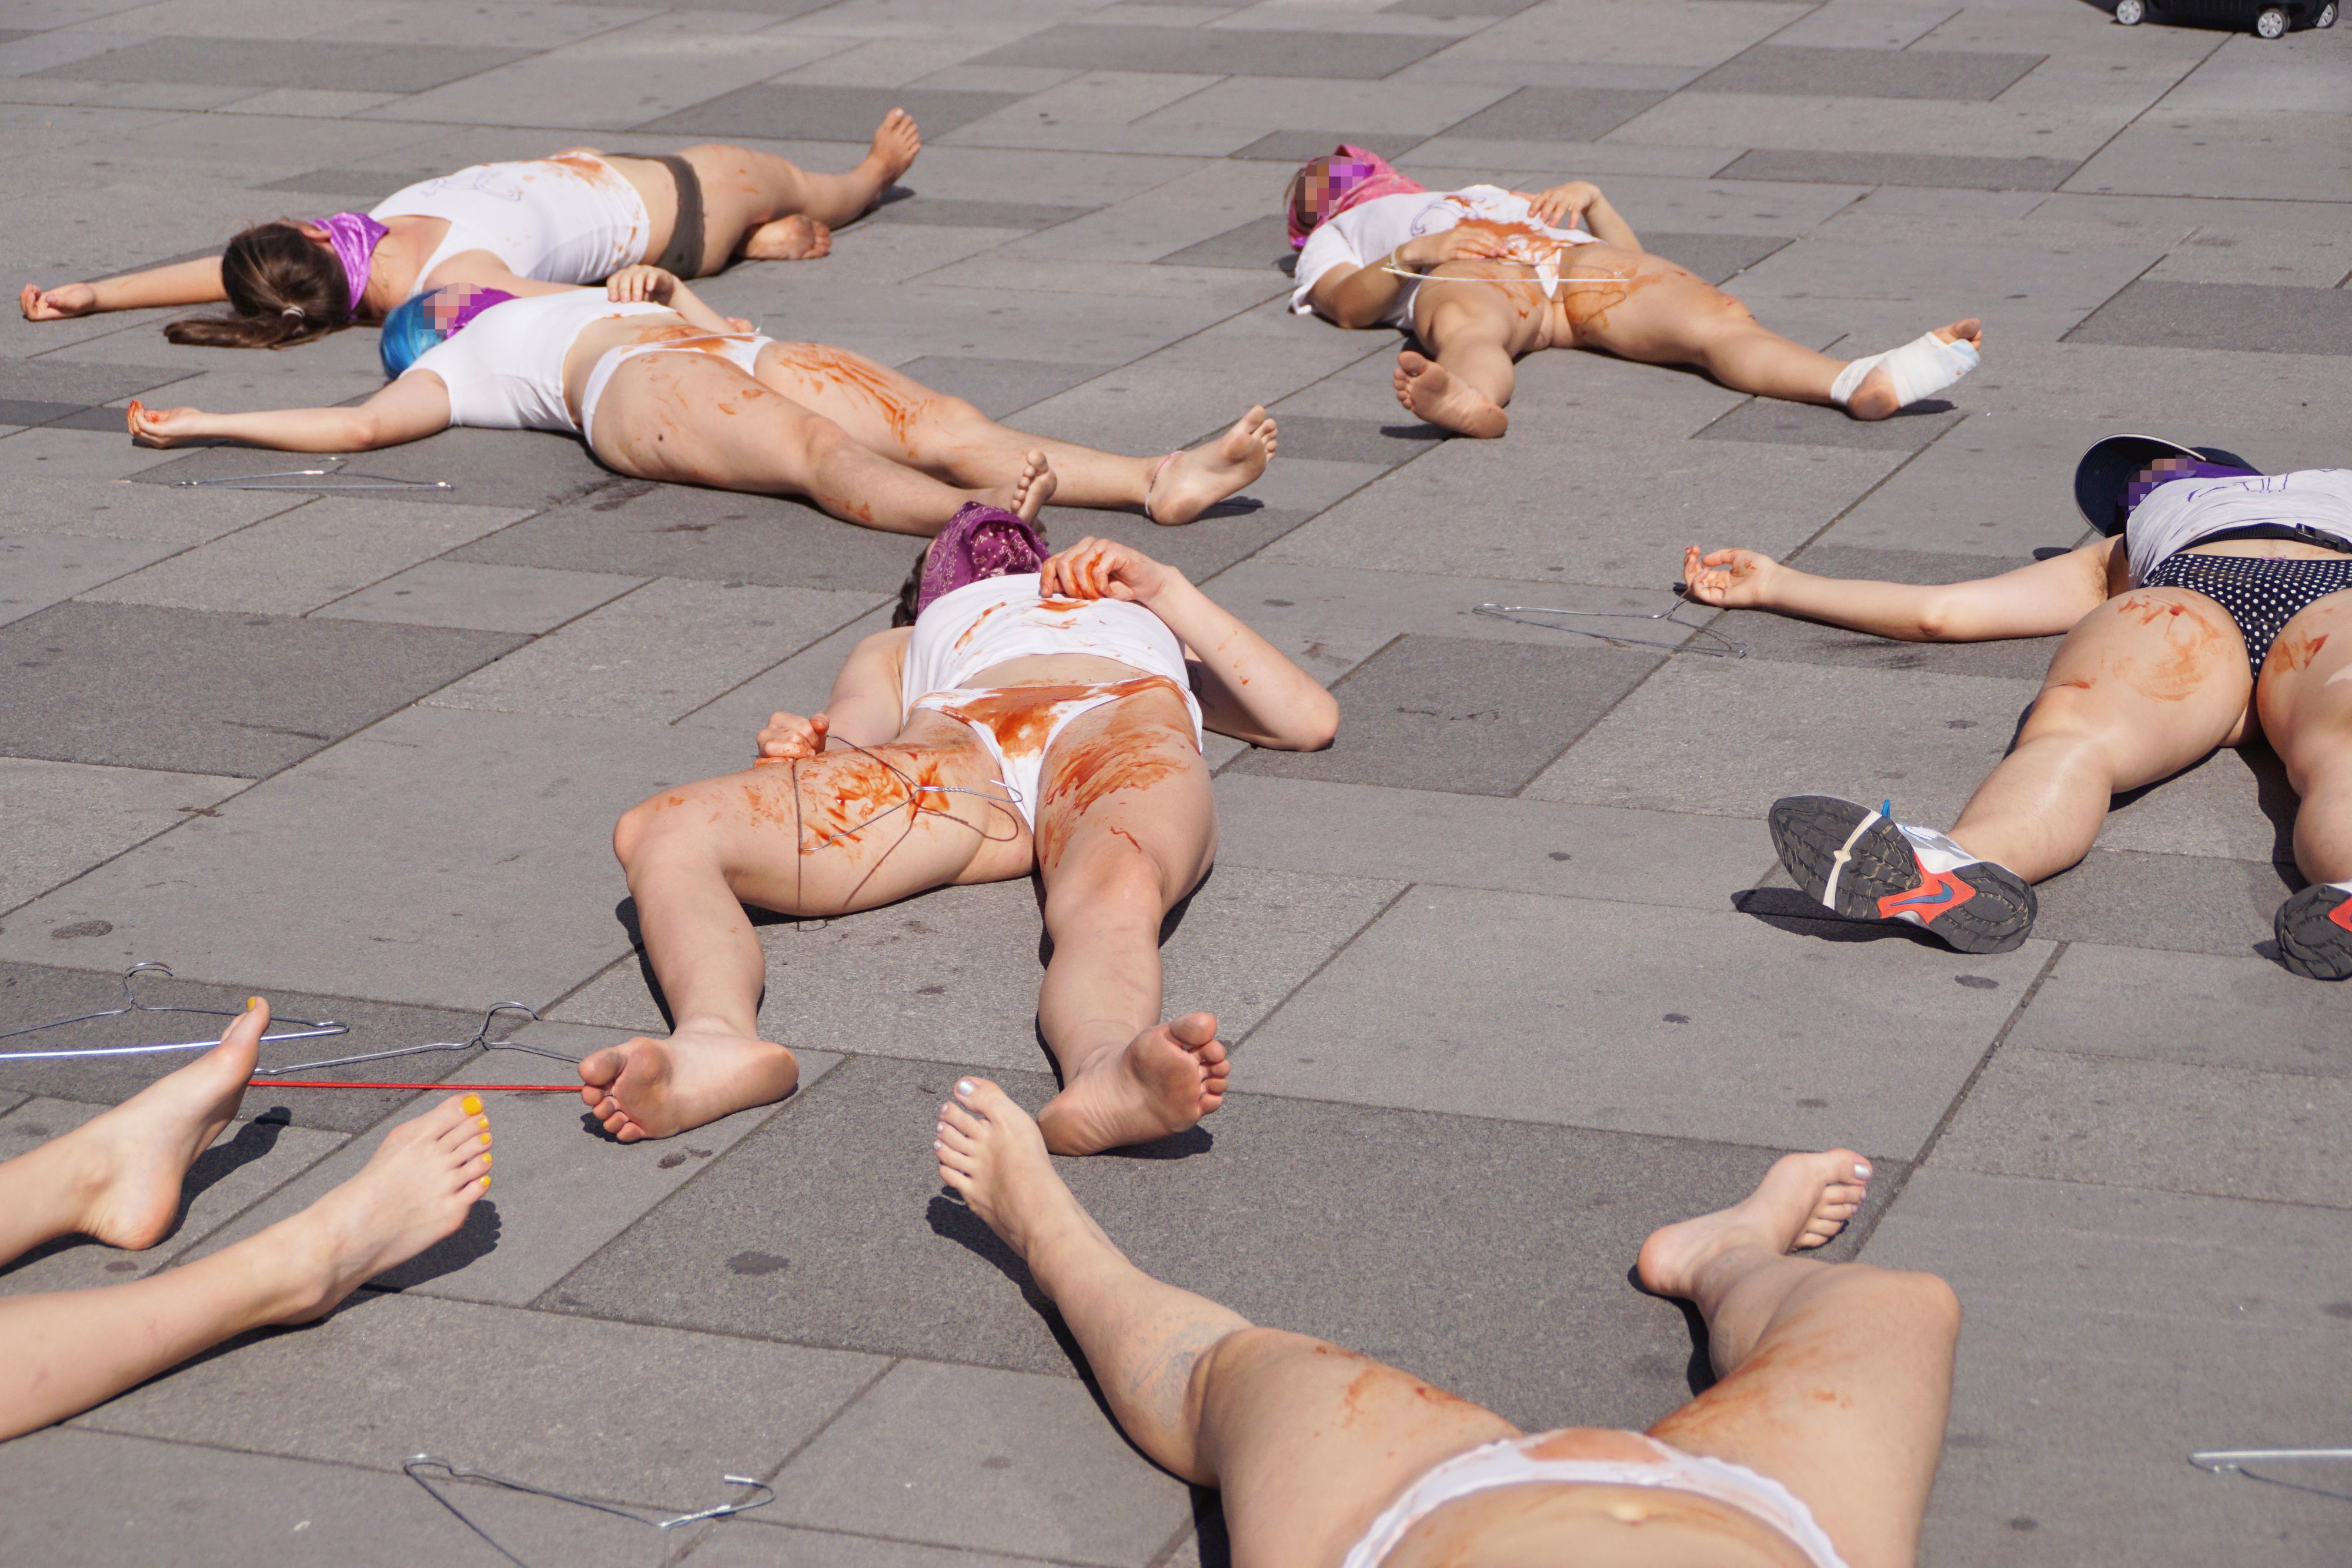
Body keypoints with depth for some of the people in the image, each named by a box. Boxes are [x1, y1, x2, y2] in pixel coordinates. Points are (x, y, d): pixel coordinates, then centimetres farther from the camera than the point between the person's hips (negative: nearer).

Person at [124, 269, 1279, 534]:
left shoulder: (587, 297, 44)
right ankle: (974, 520, -64)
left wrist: (661, 286, 21)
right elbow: (367, 422, 13)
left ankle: (1157, 481, -40)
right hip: (636, 389, -5)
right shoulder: (452, 370, 27)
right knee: (821, 452, -36)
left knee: (946, 427, -20)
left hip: (735, 358, 5)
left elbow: (729, 331, 39)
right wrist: (207, 425, 11)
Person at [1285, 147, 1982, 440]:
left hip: (1573, 260, 3)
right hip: (1461, 277, -3)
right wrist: (1414, 253, -6)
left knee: (1713, 316, -29)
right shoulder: (1335, 238, 38)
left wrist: (1588, 196, 17)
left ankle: (1862, 381, -57)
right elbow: (1349, 303, 10)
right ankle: (1472, 403, -81)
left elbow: (1630, 258, 34)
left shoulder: (1491, 198, 49)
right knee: (1469, 330, -43)